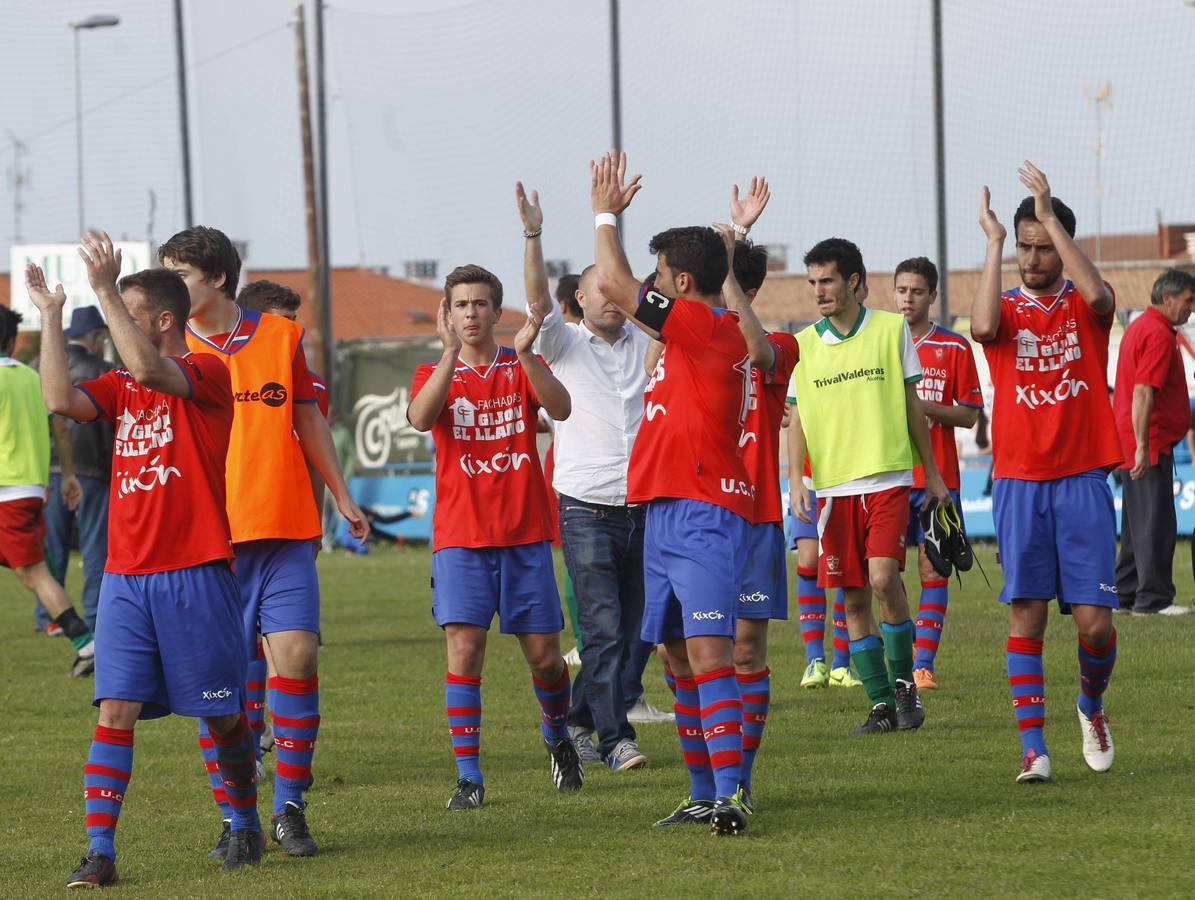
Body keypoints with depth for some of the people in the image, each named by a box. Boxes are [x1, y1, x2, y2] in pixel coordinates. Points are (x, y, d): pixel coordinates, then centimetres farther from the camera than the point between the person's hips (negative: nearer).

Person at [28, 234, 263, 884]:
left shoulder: (208, 374, -5)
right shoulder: (120, 386, 13)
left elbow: (149, 369, -25)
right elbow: (60, 400, -4)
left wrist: (105, 290, -25)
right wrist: (50, 316, -3)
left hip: (196, 574, -5)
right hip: (126, 577, 5)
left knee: (222, 714, 6)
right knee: (116, 710, -6)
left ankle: (246, 822, 28)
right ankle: (99, 850, -9)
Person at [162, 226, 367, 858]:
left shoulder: (282, 337, 8)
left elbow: (308, 420, 18)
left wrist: (341, 495, 22)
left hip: (285, 527, 1)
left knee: (296, 656, -8)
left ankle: (289, 809, 4)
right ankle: (235, 819, 8)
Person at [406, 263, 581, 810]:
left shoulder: (521, 368, 7)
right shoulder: (436, 374, 6)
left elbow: (560, 409, -14)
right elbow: (419, 418, -17)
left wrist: (525, 355, -27)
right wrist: (451, 352, -26)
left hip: (525, 535, 1)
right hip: (460, 538, -1)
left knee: (543, 655, 3)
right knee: (464, 650, -12)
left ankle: (557, 737, 32)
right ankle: (468, 777, -8)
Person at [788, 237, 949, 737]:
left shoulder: (891, 329, 2)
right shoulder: (802, 344, 6)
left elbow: (912, 405, 9)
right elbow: (798, 418, 8)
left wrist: (932, 474, 12)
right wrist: (796, 480, -5)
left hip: (889, 478, -3)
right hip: (833, 485, 3)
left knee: (883, 578, -19)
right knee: (853, 599, 2)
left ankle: (903, 680, 1)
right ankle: (882, 704, 9)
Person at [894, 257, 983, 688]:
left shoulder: (955, 348, 3)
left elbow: (969, 414, 1)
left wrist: (923, 407, -14)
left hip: (937, 476, -1)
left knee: (933, 569, -3)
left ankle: (923, 663, -1)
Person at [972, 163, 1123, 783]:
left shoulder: (1086, 305, 6)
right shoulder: (1008, 308, 7)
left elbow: (1096, 294, -20)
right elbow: (983, 326, -18)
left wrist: (1049, 214, -18)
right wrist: (993, 241, -13)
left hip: (1082, 481, 0)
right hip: (1019, 482, 0)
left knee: (1094, 622, -5)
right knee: (1026, 613, -5)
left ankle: (1091, 705, 25)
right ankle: (1032, 746, -2)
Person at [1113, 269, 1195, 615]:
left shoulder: (1138, 328, 18)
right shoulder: (1159, 334, -14)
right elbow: (1143, 394, -22)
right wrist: (1142, 447, -25)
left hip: (1135, 444, 10)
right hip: (1151, 444, -10)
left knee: (1138, 523, 14)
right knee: (1156, 522, -8)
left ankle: (1124, 594, 18)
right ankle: (1154, 598, -7)